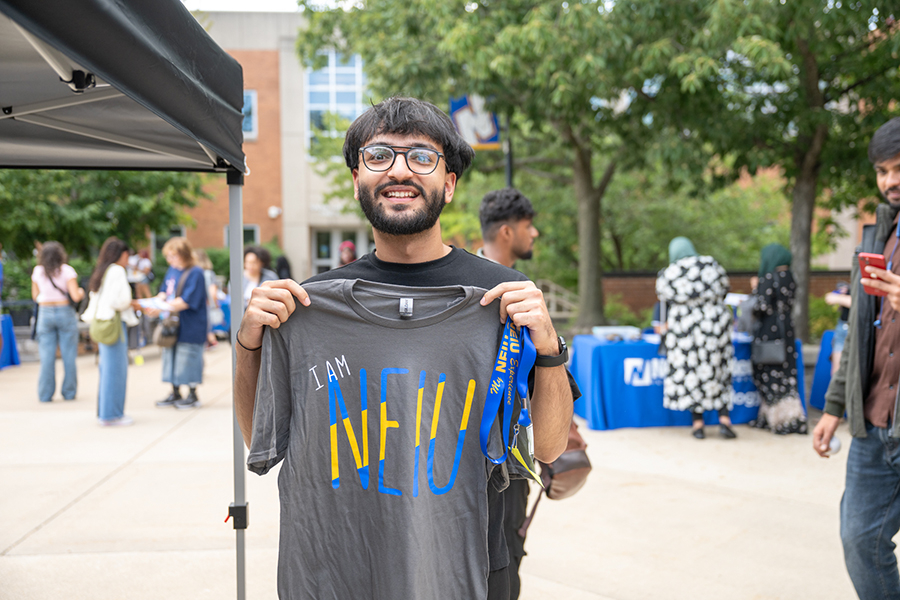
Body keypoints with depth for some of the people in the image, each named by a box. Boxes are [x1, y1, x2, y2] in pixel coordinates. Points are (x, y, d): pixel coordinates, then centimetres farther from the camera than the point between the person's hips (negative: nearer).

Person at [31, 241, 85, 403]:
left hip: (45, 313, 3)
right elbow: (75, 296, -13)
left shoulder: (37, 271, 2)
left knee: (47, 356, 5)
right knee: (68, 355, 4)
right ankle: (69, 392, 8)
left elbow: (35, 296, 9)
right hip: (65, 312, -3)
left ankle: (45, 394, 7)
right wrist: (81, 292, 8)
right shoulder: (67, 271, -8)